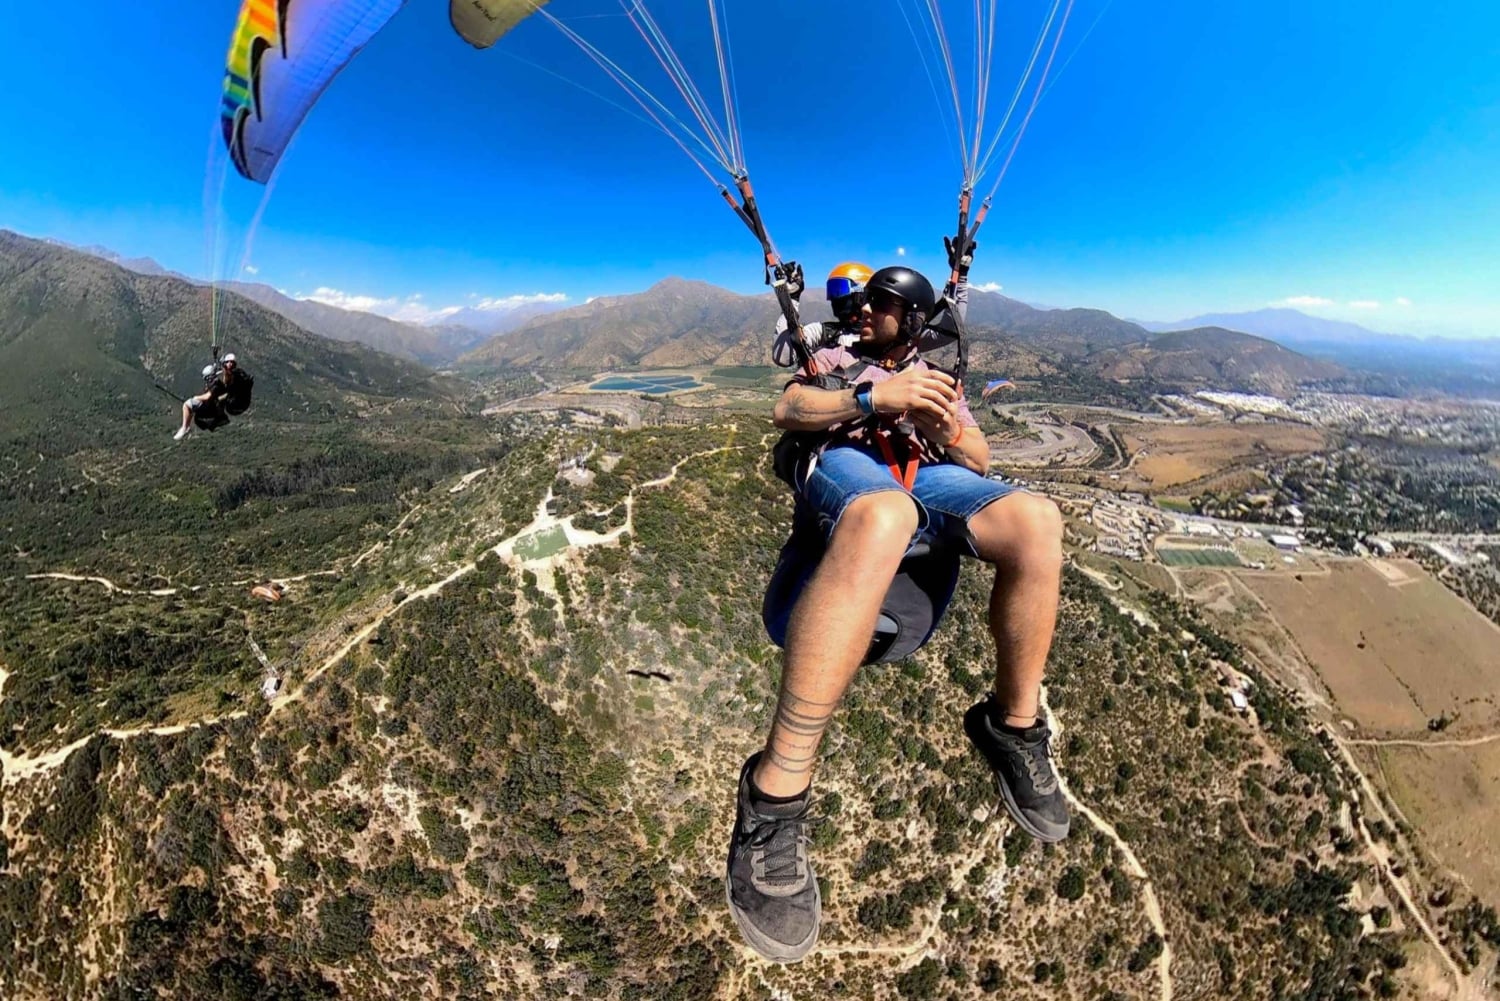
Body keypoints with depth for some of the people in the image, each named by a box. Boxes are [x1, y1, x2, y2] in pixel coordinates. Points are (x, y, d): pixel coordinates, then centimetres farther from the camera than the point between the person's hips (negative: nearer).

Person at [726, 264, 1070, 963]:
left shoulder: (938, 378, 34)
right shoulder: (835, 358, 28)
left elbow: (980, 460, 23)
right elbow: (786, 410, 7)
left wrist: (948, 427, -1)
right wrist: (873, 396, -8)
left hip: (931, 474, 4)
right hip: (849, 463, -3)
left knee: (1035, 521, -30)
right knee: (881, 519, -43)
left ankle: (1013, 725, -10)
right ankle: (776, 790, -44)